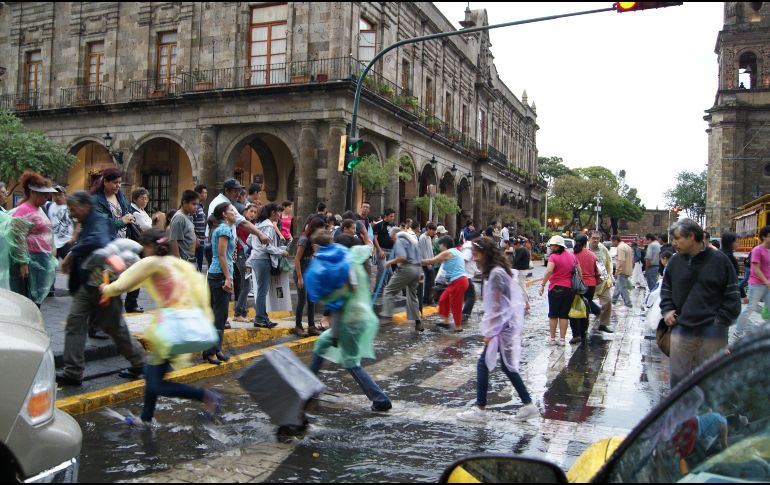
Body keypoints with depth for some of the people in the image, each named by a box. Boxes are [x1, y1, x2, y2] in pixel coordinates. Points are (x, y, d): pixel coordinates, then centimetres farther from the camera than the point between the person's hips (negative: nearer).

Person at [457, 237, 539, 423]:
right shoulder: (502, 269, 12)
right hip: (508, 324, 10)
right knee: (507, 366, 14)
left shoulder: (496, 273, -18)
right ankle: (528, 405, 19)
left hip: (502, 326, -10)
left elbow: (497, 306, -20)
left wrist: (490, 332, -18)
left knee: (483, 364, -4)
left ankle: (480, 409, 3)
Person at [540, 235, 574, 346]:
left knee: (553, 314, 8)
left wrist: (543, 285, -20)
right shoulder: (571, 256, 6)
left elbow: (549, 271, -25)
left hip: (556, 288, -4)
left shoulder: (553, 256, -12)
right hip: (569, 288, 4)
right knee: (564, 315, 9)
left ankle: (552, 338, 14)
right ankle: (562, 339, 10)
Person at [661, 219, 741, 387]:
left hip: (712, 331, -3)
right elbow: (666, 289, 18)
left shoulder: (719, 260, -6)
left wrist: (722, 320, -7)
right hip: (681, 329, 3)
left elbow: (732, 295, -1)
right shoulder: (675, 261, 5)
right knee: (678, 377, 8)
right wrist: (667, 310, 3)